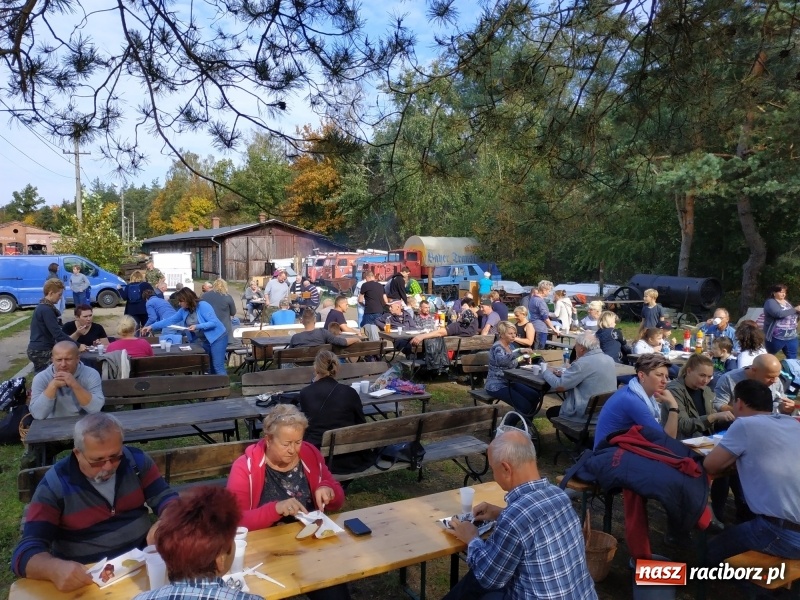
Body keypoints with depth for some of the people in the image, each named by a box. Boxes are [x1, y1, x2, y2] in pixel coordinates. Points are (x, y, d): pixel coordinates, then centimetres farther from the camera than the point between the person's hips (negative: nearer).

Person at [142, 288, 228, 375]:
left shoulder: (203, 306, -18)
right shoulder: (184, 310, 4)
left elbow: (214, 322, -22)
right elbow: (170, 320, 6)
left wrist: (197, 326, -31)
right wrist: (152, 326, 1)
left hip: (217, 338, -8)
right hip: (204, 340, 8)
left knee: (218, 367, -10)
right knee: (211, 367, 9)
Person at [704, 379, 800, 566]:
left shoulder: (745, 424, -9)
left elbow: (710, 466, -3)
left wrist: (732, 457, 14)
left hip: (785, 535, -7)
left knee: (713, 552, 16)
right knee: (735, 532, 31)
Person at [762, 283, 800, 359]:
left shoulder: (786, 301, 14)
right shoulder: (770, 302, -11)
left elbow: (791, 315, 21)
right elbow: (779, 314, -27)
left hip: (791, 337, 7)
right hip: (776, 338, -7)